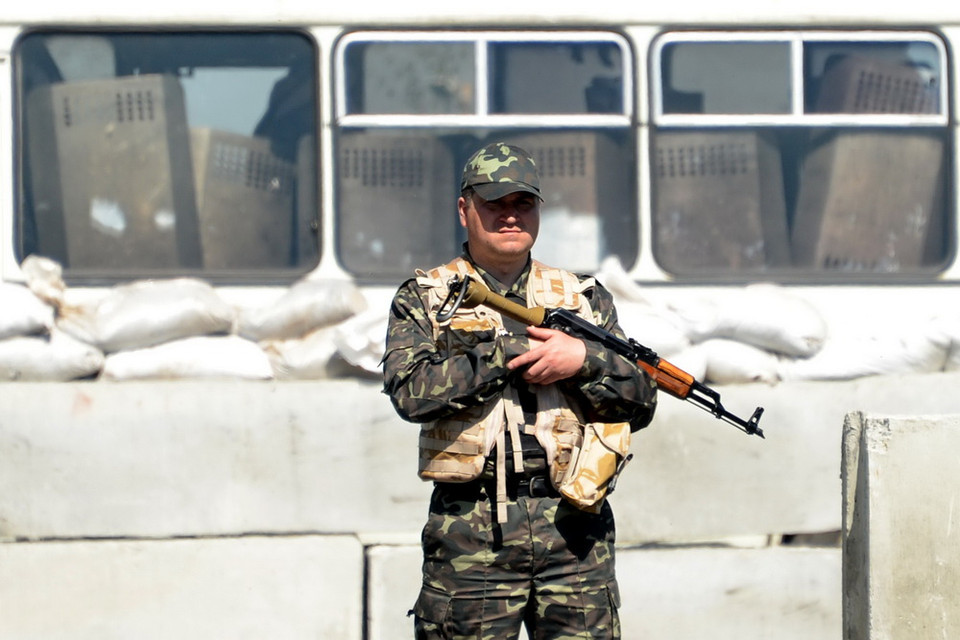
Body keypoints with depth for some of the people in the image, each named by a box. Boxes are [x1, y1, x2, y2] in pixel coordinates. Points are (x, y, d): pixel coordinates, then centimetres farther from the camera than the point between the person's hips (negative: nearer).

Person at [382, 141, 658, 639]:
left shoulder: (584, 298, 16)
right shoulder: (425, 299, 8)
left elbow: (641, 402, 10)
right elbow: (411, 392, -10)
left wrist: (583, 359, -8)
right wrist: (512, 353, -10)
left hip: (574, 528, 2)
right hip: (471, 536, -2)